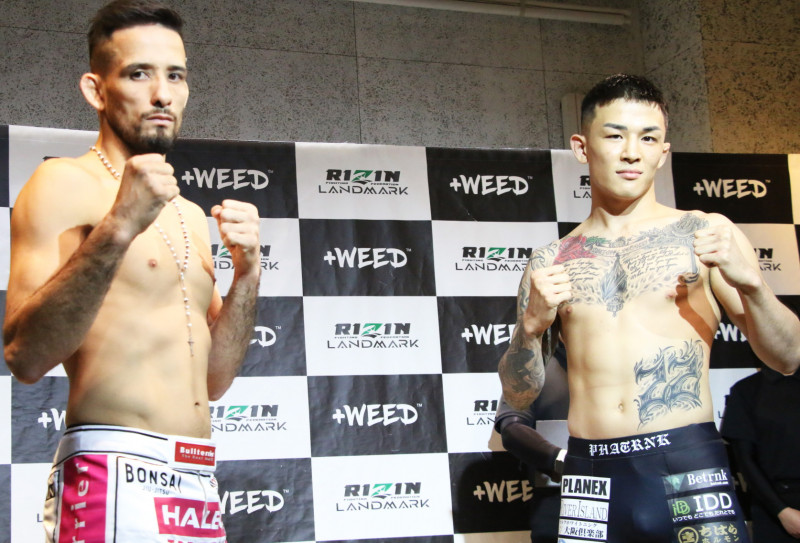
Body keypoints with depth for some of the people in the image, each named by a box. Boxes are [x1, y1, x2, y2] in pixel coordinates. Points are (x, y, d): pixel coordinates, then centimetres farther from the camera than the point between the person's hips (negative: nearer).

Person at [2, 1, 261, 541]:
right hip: (115, 478, -7)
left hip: (199, 486, 7)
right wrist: (118, 229, -22)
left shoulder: (190, 216, 19)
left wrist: (247, 273, 3)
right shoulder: (64, 184, -4)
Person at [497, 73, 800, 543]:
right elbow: (519, 395, 10)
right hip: (591, 474, 2)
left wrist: (750, 283, -16)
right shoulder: (550, 263, 10)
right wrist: (533, 326, -9)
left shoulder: (705, 234, 4)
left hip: (688, 467, -2)